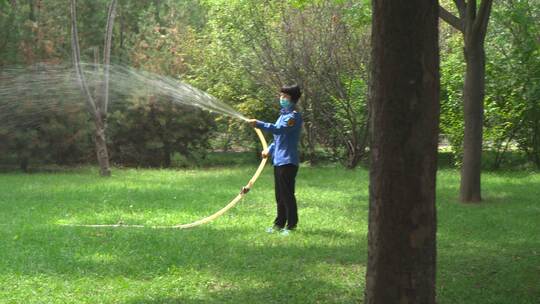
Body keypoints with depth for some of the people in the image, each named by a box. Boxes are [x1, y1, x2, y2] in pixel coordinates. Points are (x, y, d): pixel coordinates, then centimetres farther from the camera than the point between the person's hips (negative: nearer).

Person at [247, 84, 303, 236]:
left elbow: (279, 129, -27)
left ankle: (291, 225, 1)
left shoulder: (294, 116, -12)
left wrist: (259, 124, -29)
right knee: (279, 195, 14)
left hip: (288, 161, -9)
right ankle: (279, 223, 22)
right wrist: (270, 149, 14)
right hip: (278, 159, 9)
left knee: (287, 194, -6)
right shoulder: (283, 114, 18)